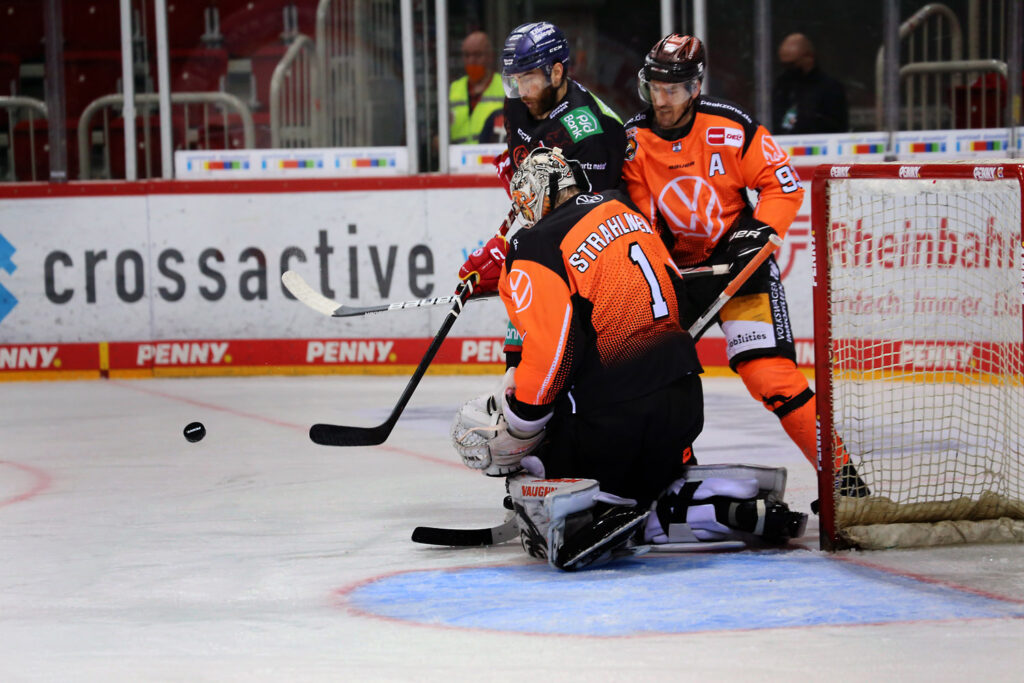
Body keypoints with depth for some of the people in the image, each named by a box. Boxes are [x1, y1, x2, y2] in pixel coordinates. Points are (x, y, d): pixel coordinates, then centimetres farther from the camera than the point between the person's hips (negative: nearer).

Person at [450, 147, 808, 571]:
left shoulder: (538, 247, -10)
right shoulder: (623, 212, 13)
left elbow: (552, 348, -18)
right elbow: (675, 290, 24)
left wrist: (516, 419, -6)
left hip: (610, 414, -7)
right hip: (683, 398, 7)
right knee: (643, 488, 27)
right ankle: (734, 506, 4)